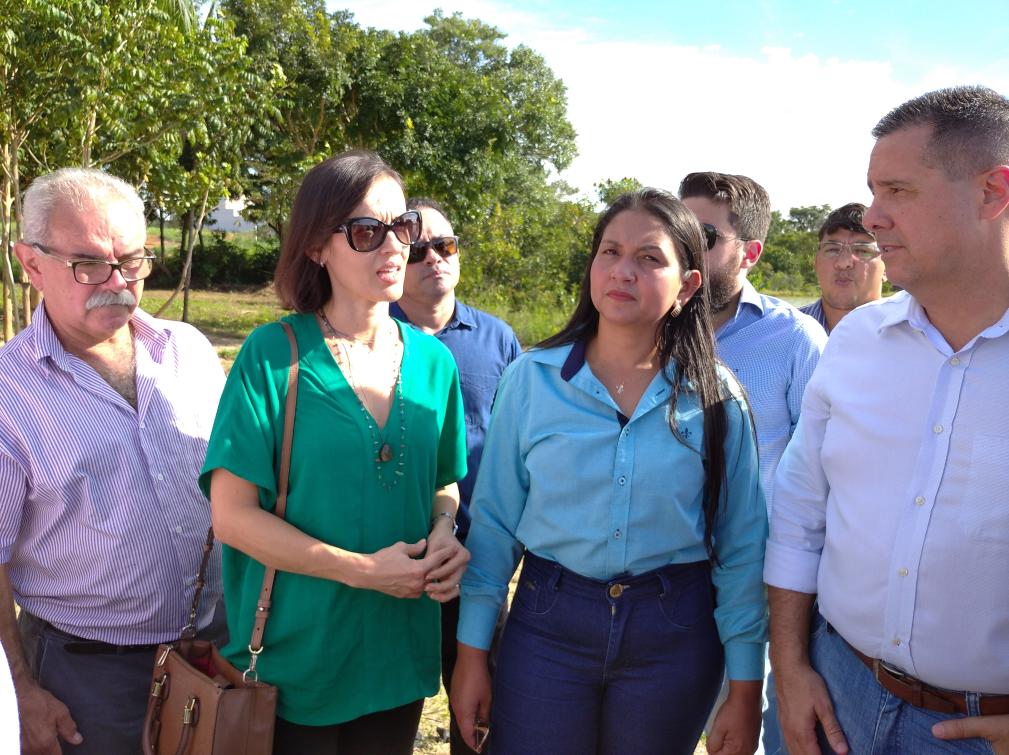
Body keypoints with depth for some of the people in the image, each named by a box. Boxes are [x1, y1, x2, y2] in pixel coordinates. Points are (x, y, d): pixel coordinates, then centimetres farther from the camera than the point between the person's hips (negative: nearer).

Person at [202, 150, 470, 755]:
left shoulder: (433, 361, 1)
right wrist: (361, 569, -19)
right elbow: (232, 514, -14)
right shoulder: (274, 356, -13)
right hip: (297, 663, -4)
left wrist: (443, 535, -10)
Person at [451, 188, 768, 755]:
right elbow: (494, 522, 0)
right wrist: (472, 653, 1)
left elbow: (740, 547, -1)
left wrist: (746, 688, 0)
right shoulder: (531, 378, -4)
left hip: (675, 636, 1)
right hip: (547, 625, 0)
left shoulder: (717, 399, -4)